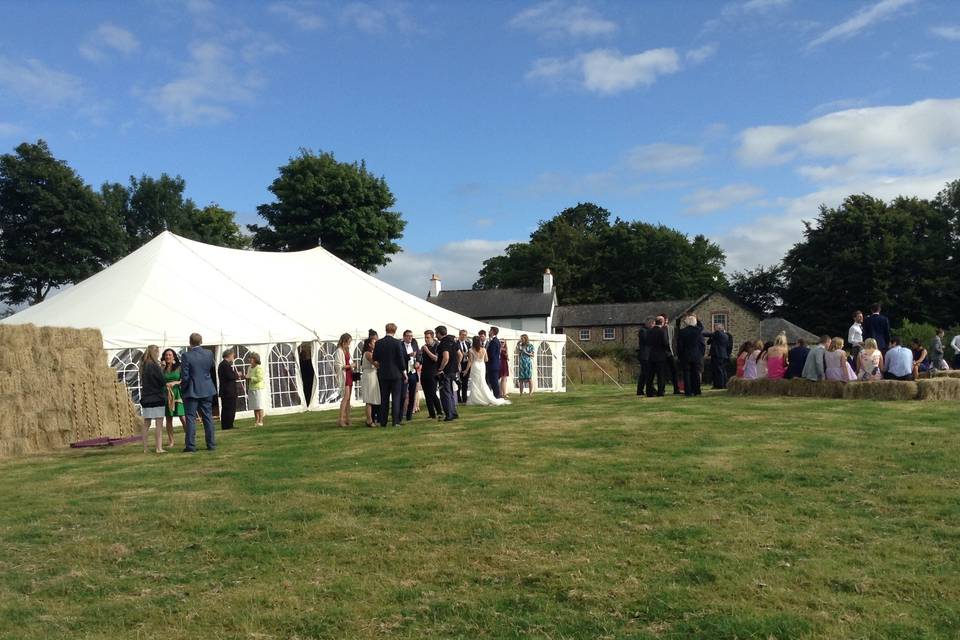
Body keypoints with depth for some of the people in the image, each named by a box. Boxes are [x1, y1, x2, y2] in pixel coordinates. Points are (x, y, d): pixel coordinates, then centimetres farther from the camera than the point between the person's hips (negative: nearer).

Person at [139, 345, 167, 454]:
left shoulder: (143, 366, 8)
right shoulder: (154, 366, -14)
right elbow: (162, 381, -13)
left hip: (146, 398, 7)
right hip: (157, 398, -7)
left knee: (146, 424, 10)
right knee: (159, 424, -4)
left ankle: (145, 448, 13)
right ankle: (159, 448, -7)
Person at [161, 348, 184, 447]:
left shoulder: (179, 367, 4)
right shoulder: (163, 368, 10)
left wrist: (175, 383, -14)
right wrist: (161, 368, -3)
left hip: (177, 394, -3)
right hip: (166, 395, 3)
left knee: (183, 418, -9)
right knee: (169, 419, 6)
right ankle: (170, 441, 12)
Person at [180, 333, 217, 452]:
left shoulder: (186, 355, -13)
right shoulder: (209, 354, 0)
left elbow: (184, 376, -12)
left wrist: (183, 389, 1)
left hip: (191, 391, -4)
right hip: (207, 390, 4)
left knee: (191, 418, 2)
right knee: (208, 417, 10)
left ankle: (190, 445, 1)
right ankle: (211, 444, 12)